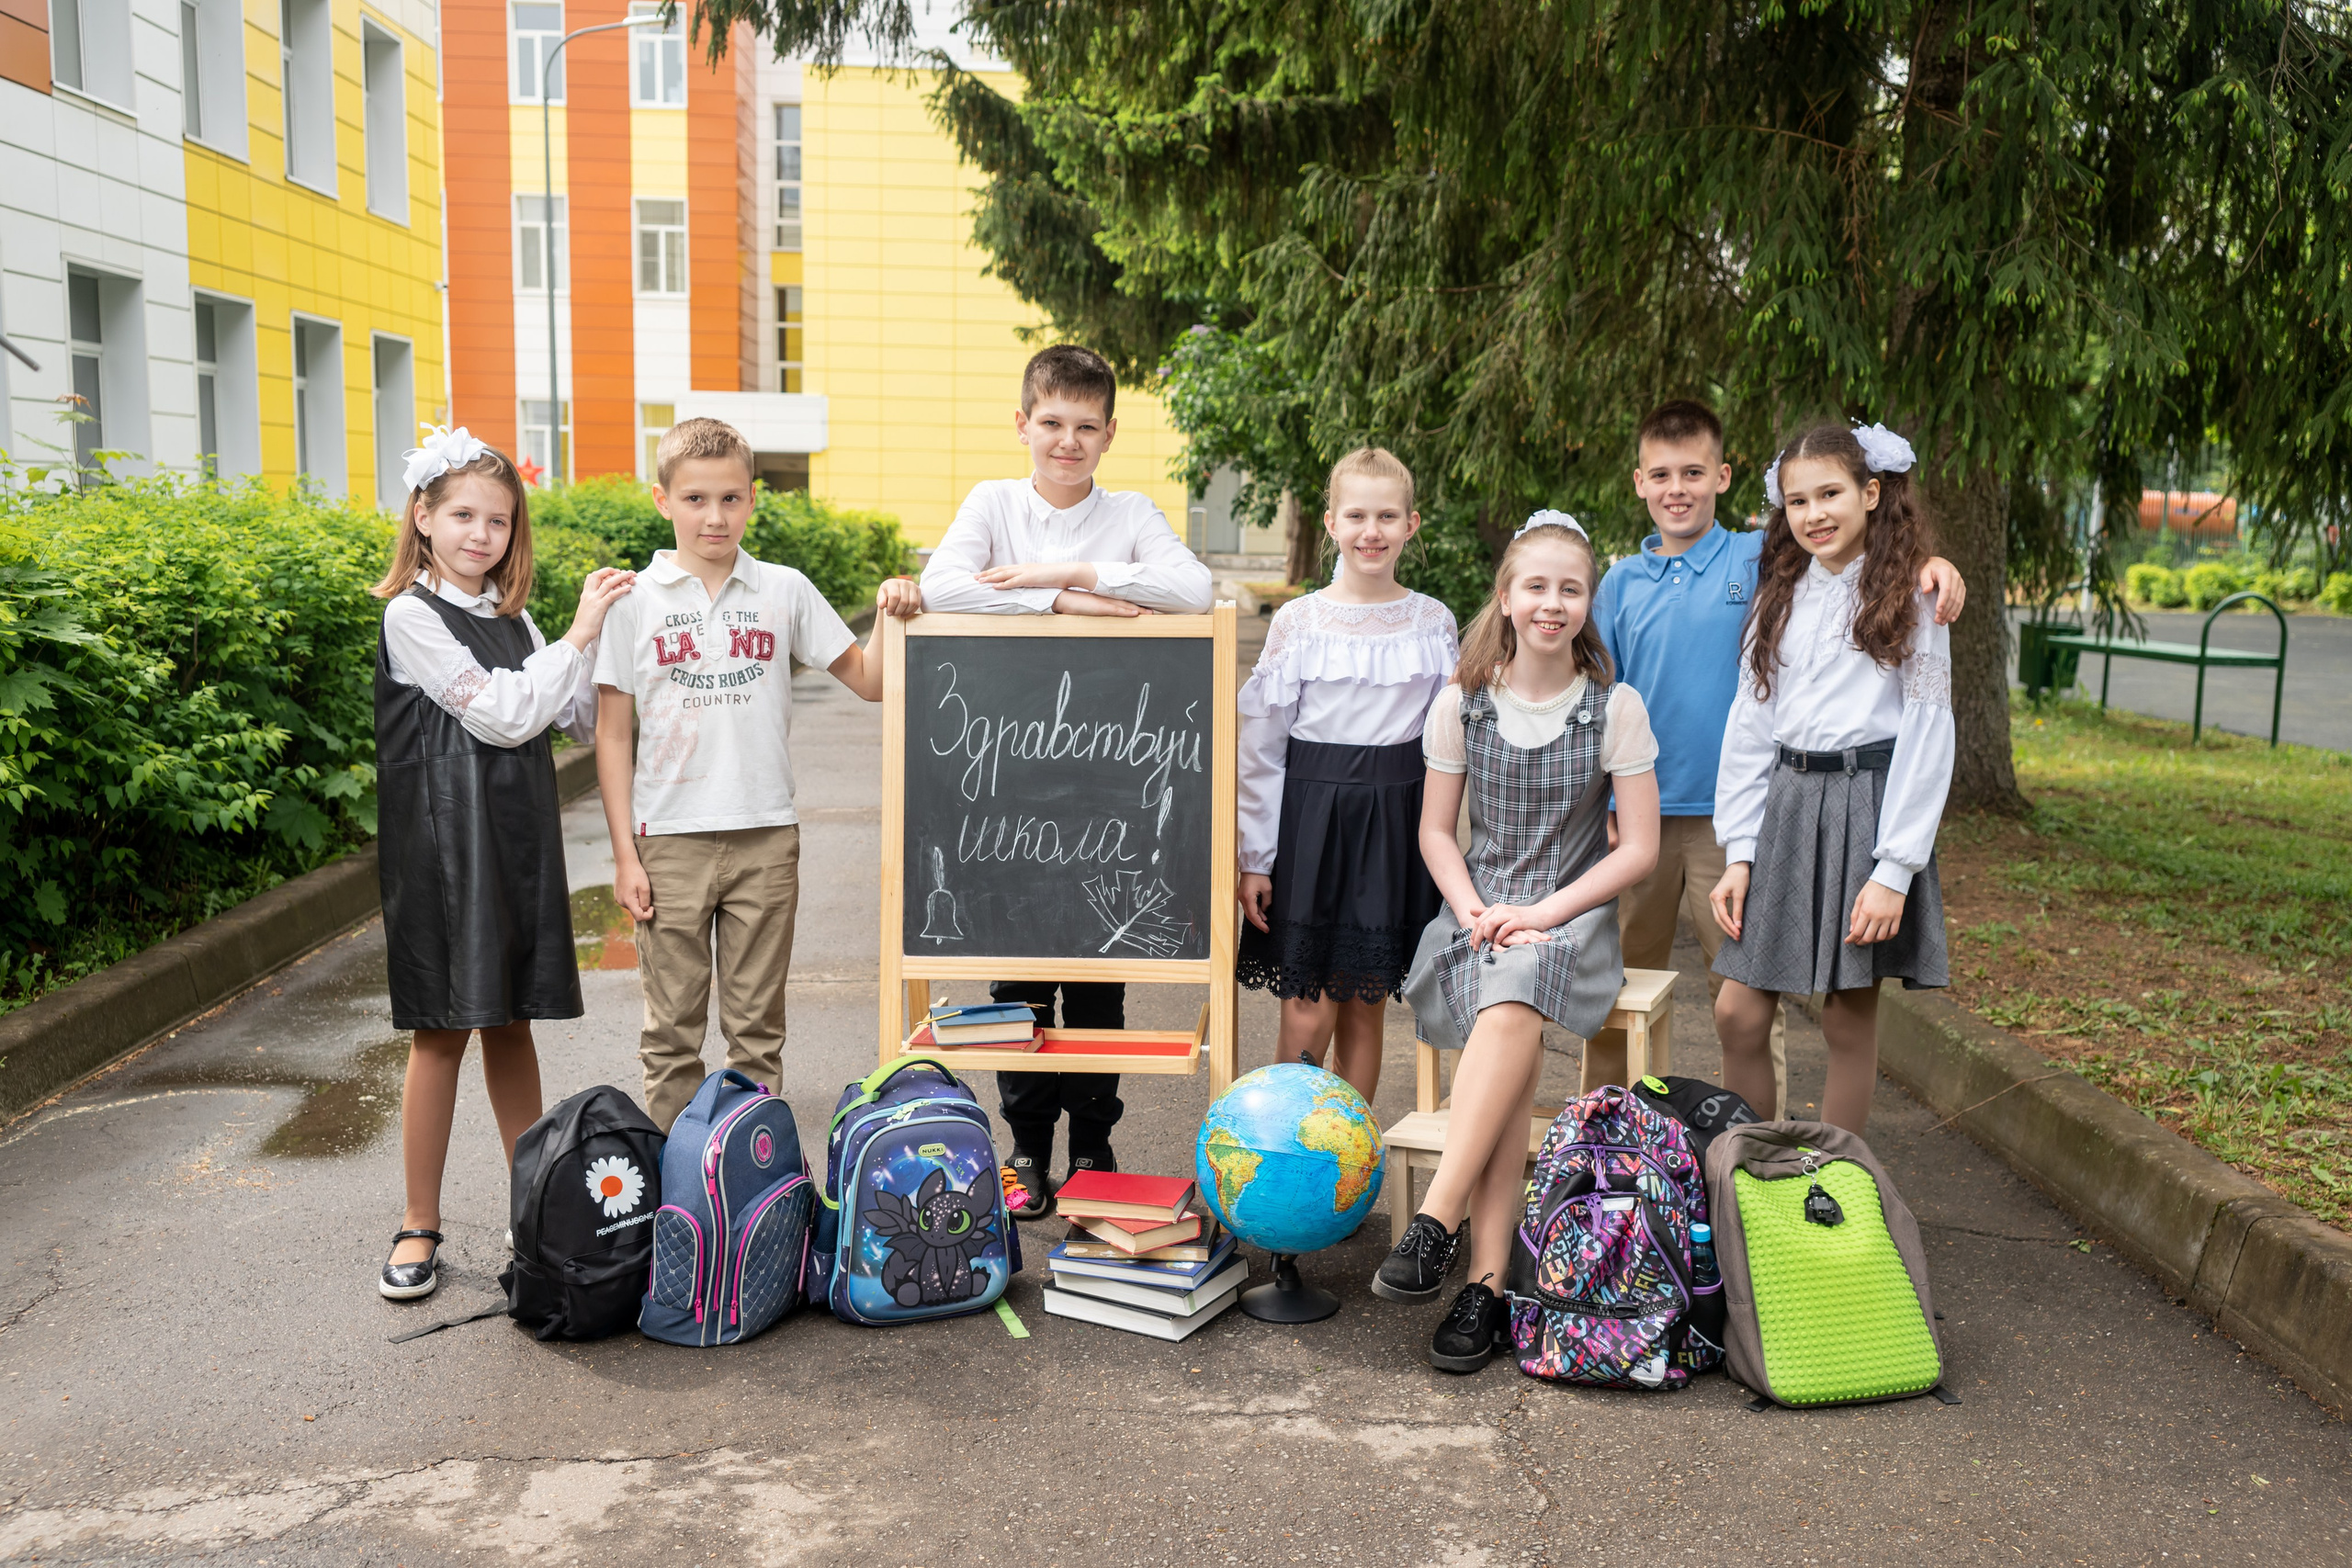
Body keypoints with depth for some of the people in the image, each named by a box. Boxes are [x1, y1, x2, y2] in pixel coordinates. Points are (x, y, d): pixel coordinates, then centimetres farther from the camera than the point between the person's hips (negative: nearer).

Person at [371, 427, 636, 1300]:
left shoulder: (512, 618, 13)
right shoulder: (413, 616, -7)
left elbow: (577, 722, 12)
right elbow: (503, 717, -16)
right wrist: (580, 631, -14)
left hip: (520, 838, 6)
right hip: (444, 842, -6)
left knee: (512, 1023, 12)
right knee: (442, 1030, 0)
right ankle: (420, 1227, 13)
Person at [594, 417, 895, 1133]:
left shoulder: (784, 591, 3)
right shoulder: (635, 599, 0)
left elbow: (870, 682, 6)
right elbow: (613, 735, 1)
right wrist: (624, 853, -3)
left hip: (766, 838, 1)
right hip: (670, 839, -1)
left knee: (757, 1026, 10)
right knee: (672, 1027, 8)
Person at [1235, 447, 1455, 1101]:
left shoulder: (1435, 622, 4)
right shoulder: (1298, 622, -2)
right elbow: (1260, 745, -1)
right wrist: (1253, 860, -3)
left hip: (1398, 821, 2)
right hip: (1312, 814, -2)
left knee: (1366, 1010, 9)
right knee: (1308, 1013, -4)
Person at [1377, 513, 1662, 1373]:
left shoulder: (1616, 708, 1)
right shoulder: (1460, 703, 5)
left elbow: (1638, 848, -1)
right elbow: (1436, 832, 9)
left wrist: (1542, 913, -13)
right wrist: (1479, 914, -9)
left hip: (1574, 915, -1)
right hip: (1479, 911, 1)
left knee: (1513, 999, -37)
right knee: (1516, 1041, -31)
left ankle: (1436, 1222, -35)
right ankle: (1487, 1284, -32)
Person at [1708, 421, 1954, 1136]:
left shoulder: (1910, 600, -1)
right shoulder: (1780, 599, 13)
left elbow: (1927, 734, -6)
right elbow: (1749, 725, 11)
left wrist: (1895, 870, -13)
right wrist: (1739, 854, 4)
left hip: (1867, 810, -4)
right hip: (1786, 808, 4)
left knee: (1849, 1020, 2)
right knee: (1738, 1014, 0)